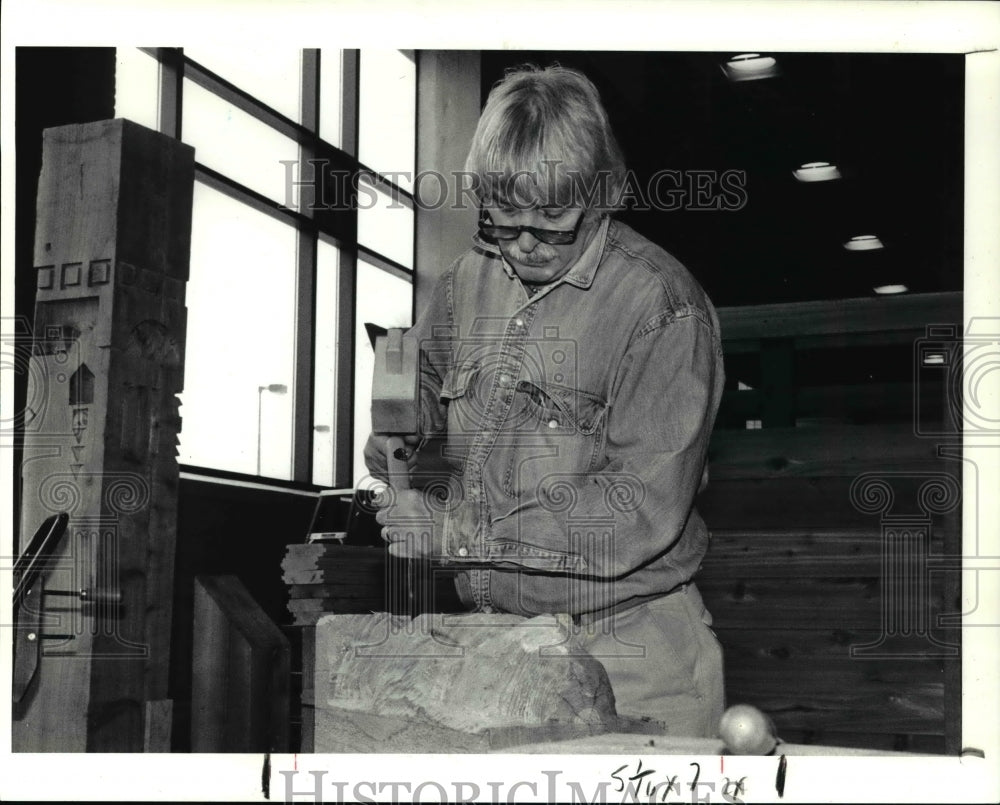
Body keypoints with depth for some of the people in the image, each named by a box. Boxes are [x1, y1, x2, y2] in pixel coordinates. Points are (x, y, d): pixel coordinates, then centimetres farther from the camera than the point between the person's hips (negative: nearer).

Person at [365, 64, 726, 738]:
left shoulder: (662, 308, -15)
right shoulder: (471, 277, 6)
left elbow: (645, 509, -20)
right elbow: (424, 374, 25)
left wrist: (458, 530, -20)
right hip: (494, 637, 5)